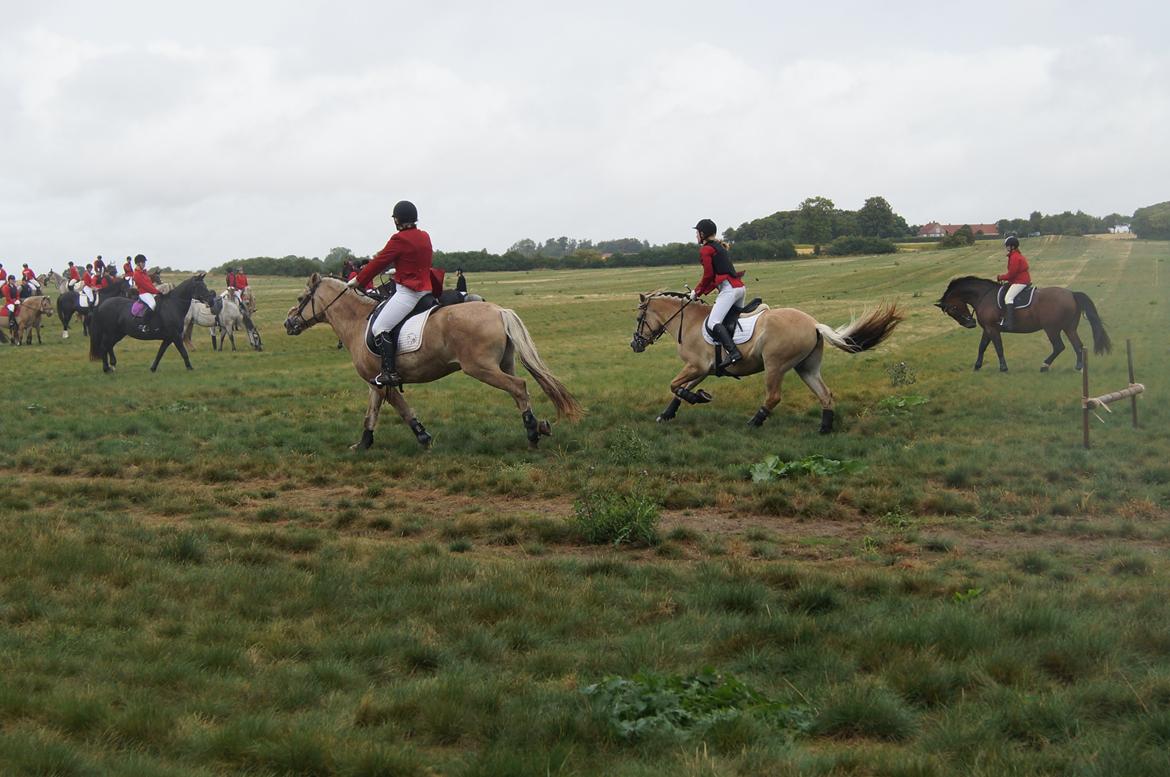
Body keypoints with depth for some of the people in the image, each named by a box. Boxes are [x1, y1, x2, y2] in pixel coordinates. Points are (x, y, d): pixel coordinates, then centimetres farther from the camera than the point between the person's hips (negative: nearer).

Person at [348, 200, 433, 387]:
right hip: (425, 289, 9)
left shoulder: (399, 239, -12)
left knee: (380, 327, -13)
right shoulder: (425, 237, 12)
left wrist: (357, 281, 5)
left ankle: (390, 372, -24)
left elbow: (379, 263, -8)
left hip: (407, 292, -9)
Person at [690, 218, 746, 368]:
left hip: (729, 289, -10)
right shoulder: (720, 247, 23)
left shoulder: (705, 250, -5)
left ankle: (733, 352, -36)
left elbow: (708, 275, -9)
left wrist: (697, 292, 6)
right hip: (740, 287, 10)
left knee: (713, 323, -20)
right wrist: (700, 291, 19)